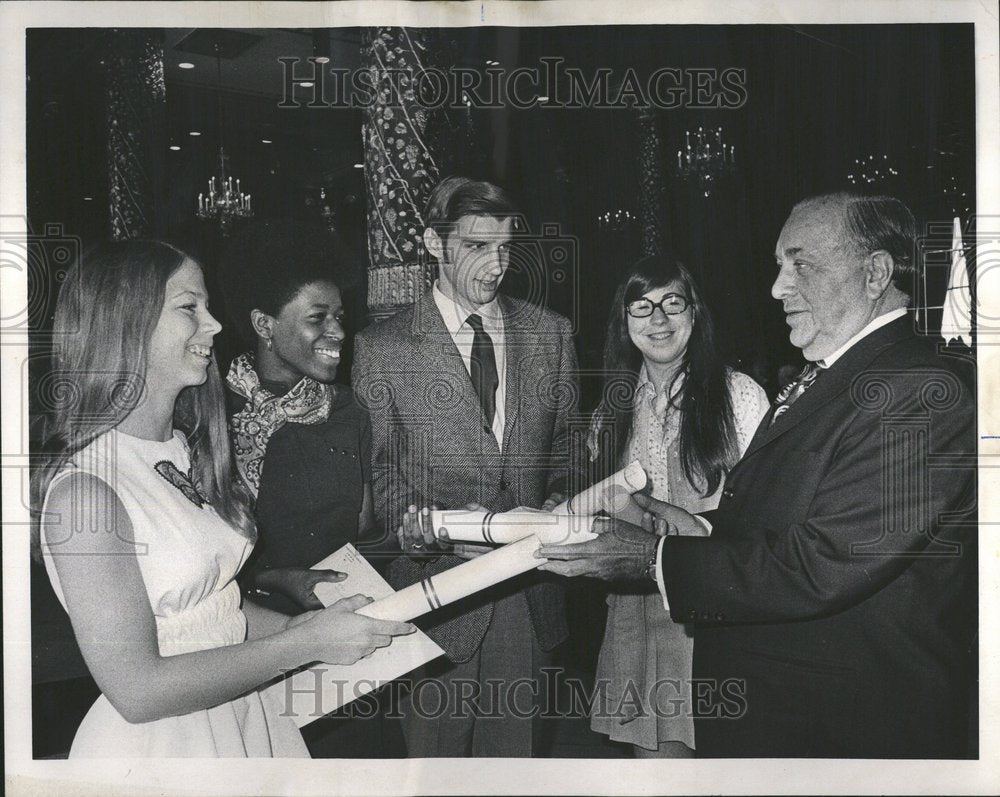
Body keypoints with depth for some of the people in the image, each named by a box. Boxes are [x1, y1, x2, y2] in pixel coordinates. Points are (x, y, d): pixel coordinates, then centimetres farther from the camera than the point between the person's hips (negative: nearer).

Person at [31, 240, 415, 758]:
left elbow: (206, 601, 8)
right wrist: (306, 643, -21)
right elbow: (136, 688, -22)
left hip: (240, 713, 7)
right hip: (156, 740, -7)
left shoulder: (184, 451, 4)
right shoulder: (85, 487, -21)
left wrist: (295, 623, -6)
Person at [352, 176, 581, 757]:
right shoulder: (382, 347, -1)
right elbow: (376, 466, -1)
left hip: (530, 592, 3)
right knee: (436, 749, 7)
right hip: (436, 585, -2)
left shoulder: (550, 333, 8)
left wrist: (555, 507, -5)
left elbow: (566, 445, 13)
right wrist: (417, 519, -18)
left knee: (518, 745, 12)